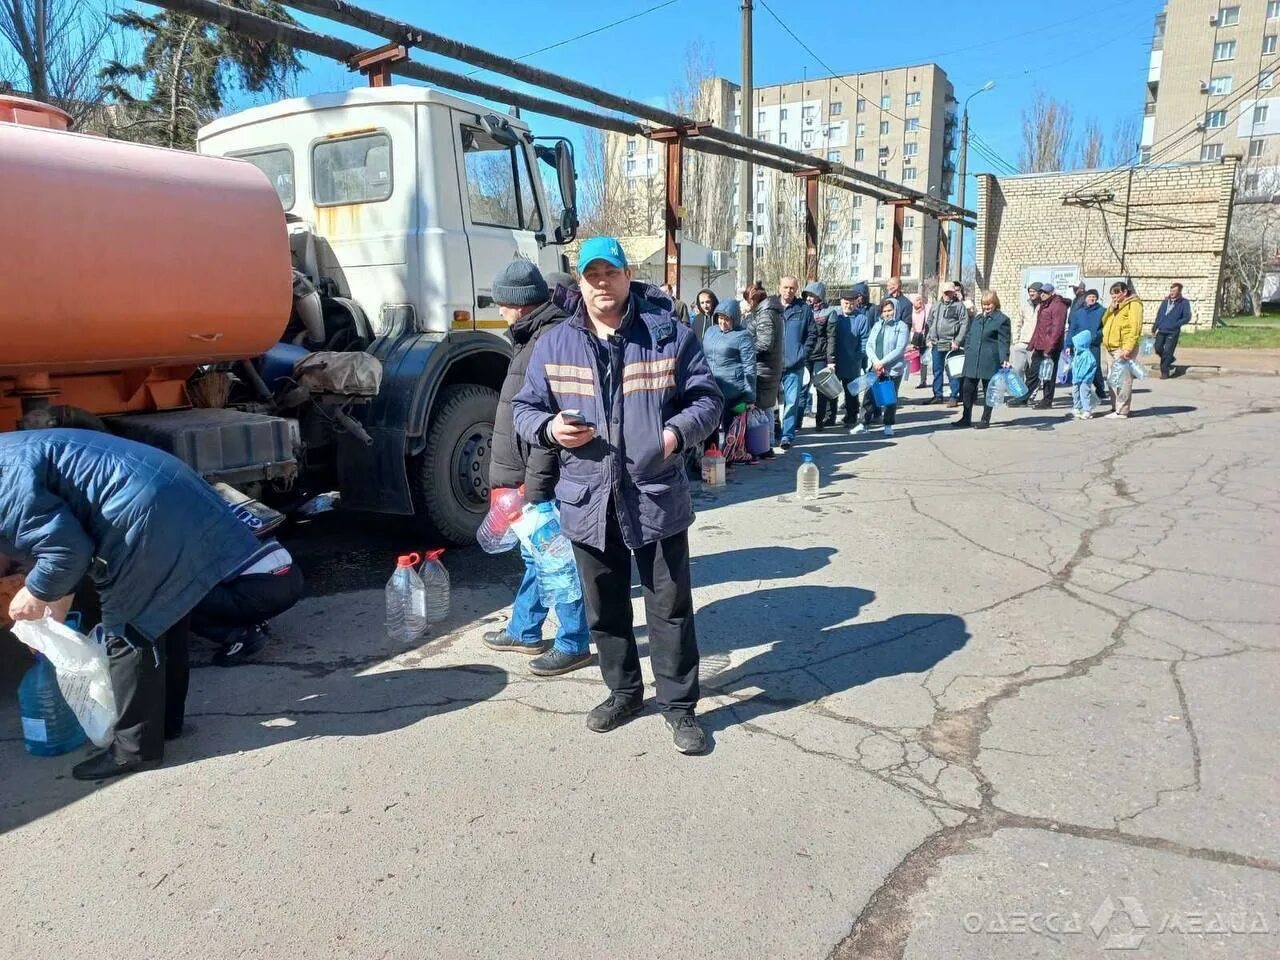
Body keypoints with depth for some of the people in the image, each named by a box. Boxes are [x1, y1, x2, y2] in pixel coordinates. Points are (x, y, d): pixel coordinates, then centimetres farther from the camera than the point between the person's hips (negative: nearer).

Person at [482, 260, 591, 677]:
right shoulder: (533, 335, 14)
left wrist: (535, 482, -23)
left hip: (544, 478, -10)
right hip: (529, 475, 10)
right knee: (535, 554, 20)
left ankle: (573, 643, 16)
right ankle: (524, 631, 35)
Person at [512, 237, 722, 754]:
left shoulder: (670, 335, 0)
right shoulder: (554, 343, 4)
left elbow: (707, 398, 3)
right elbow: (525, 408, 10)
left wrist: (679, 431, -16)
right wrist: (549, 427, -12)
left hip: (656, 497, -2)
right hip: (588, 499, 2)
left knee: (670, 607, 6)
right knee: (604, 609, 16)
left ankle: (678, 704, 22)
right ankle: (623, 692, 36)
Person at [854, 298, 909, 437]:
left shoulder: (902, 326, -3)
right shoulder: (877, 325, 12)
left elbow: (900, 349, -12)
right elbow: (869, 345, 6)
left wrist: (882, 362, -16)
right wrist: (875, 362, -11)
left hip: (893, 369, -4)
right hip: (874, 368, 4)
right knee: (869, 396, 2)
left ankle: (888, 426, 15)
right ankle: (864, 424, 9)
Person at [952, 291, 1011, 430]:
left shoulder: (1002, 319, -2)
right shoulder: (976, 319, 17)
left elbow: (1003, 342, -7)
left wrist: (1004, 359, -17)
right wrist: (967, 353, 14)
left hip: (990, 361, -6)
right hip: (972, 360, 6)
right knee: (967, 388, 4)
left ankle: (985, 420, 11)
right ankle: (966, 418, 14)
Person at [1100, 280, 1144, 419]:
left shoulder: (1133, 304, -5)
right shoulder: (1115, 305, 22)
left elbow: (1134, 327, -14)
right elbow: (1105, 322, 15)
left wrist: (1128, 348, -22)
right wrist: (1111, 309, -1)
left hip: (1123, 348, -9)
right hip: (1110, 348, 9)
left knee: (1123, 380, -9)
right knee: (1112, 380, 12)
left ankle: (1122, 411, -9)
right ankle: (1115, 408, 20)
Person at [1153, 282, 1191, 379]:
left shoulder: (1184, 303, -2)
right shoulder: (1165, 301, 11)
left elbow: (1187, 317, -7)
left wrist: (1176, 325, -16)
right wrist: (1156, 327, 12)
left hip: (1173, 332, -5)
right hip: (1161, 331, 5)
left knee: (1167, 352, -7)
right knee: (1158, 348, 4)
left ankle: (1165, 372, 0)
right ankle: (1169, 360, 32)